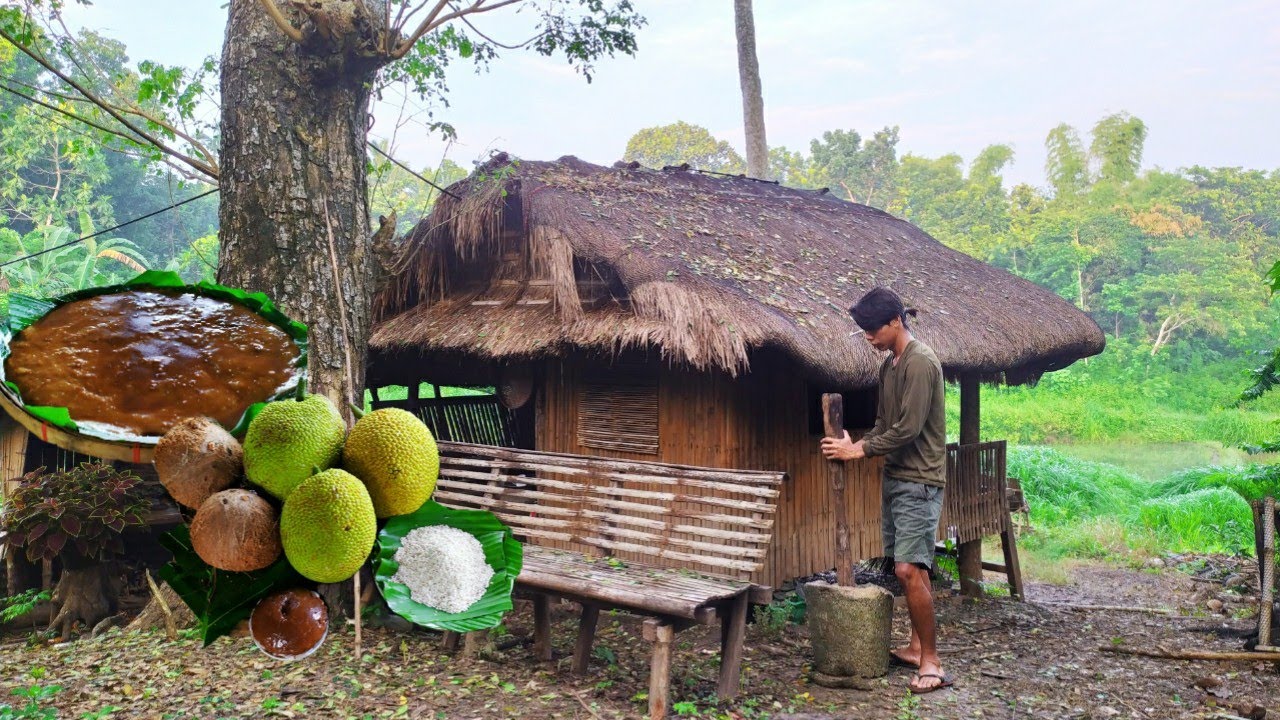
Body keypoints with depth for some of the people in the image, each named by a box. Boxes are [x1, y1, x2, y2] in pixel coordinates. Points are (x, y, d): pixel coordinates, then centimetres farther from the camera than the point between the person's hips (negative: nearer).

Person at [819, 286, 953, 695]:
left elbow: (908, 428, -21)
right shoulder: (889, 365, 13)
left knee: (910, 569, -13)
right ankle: (917, 647, 22)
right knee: (908, 568, 13)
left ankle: (931, 662, -4)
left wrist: (860, 450, -12)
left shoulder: (920, 362, -16)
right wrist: (856, 446, 1)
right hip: (894, 477, 9)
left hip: (919, 482, -9)